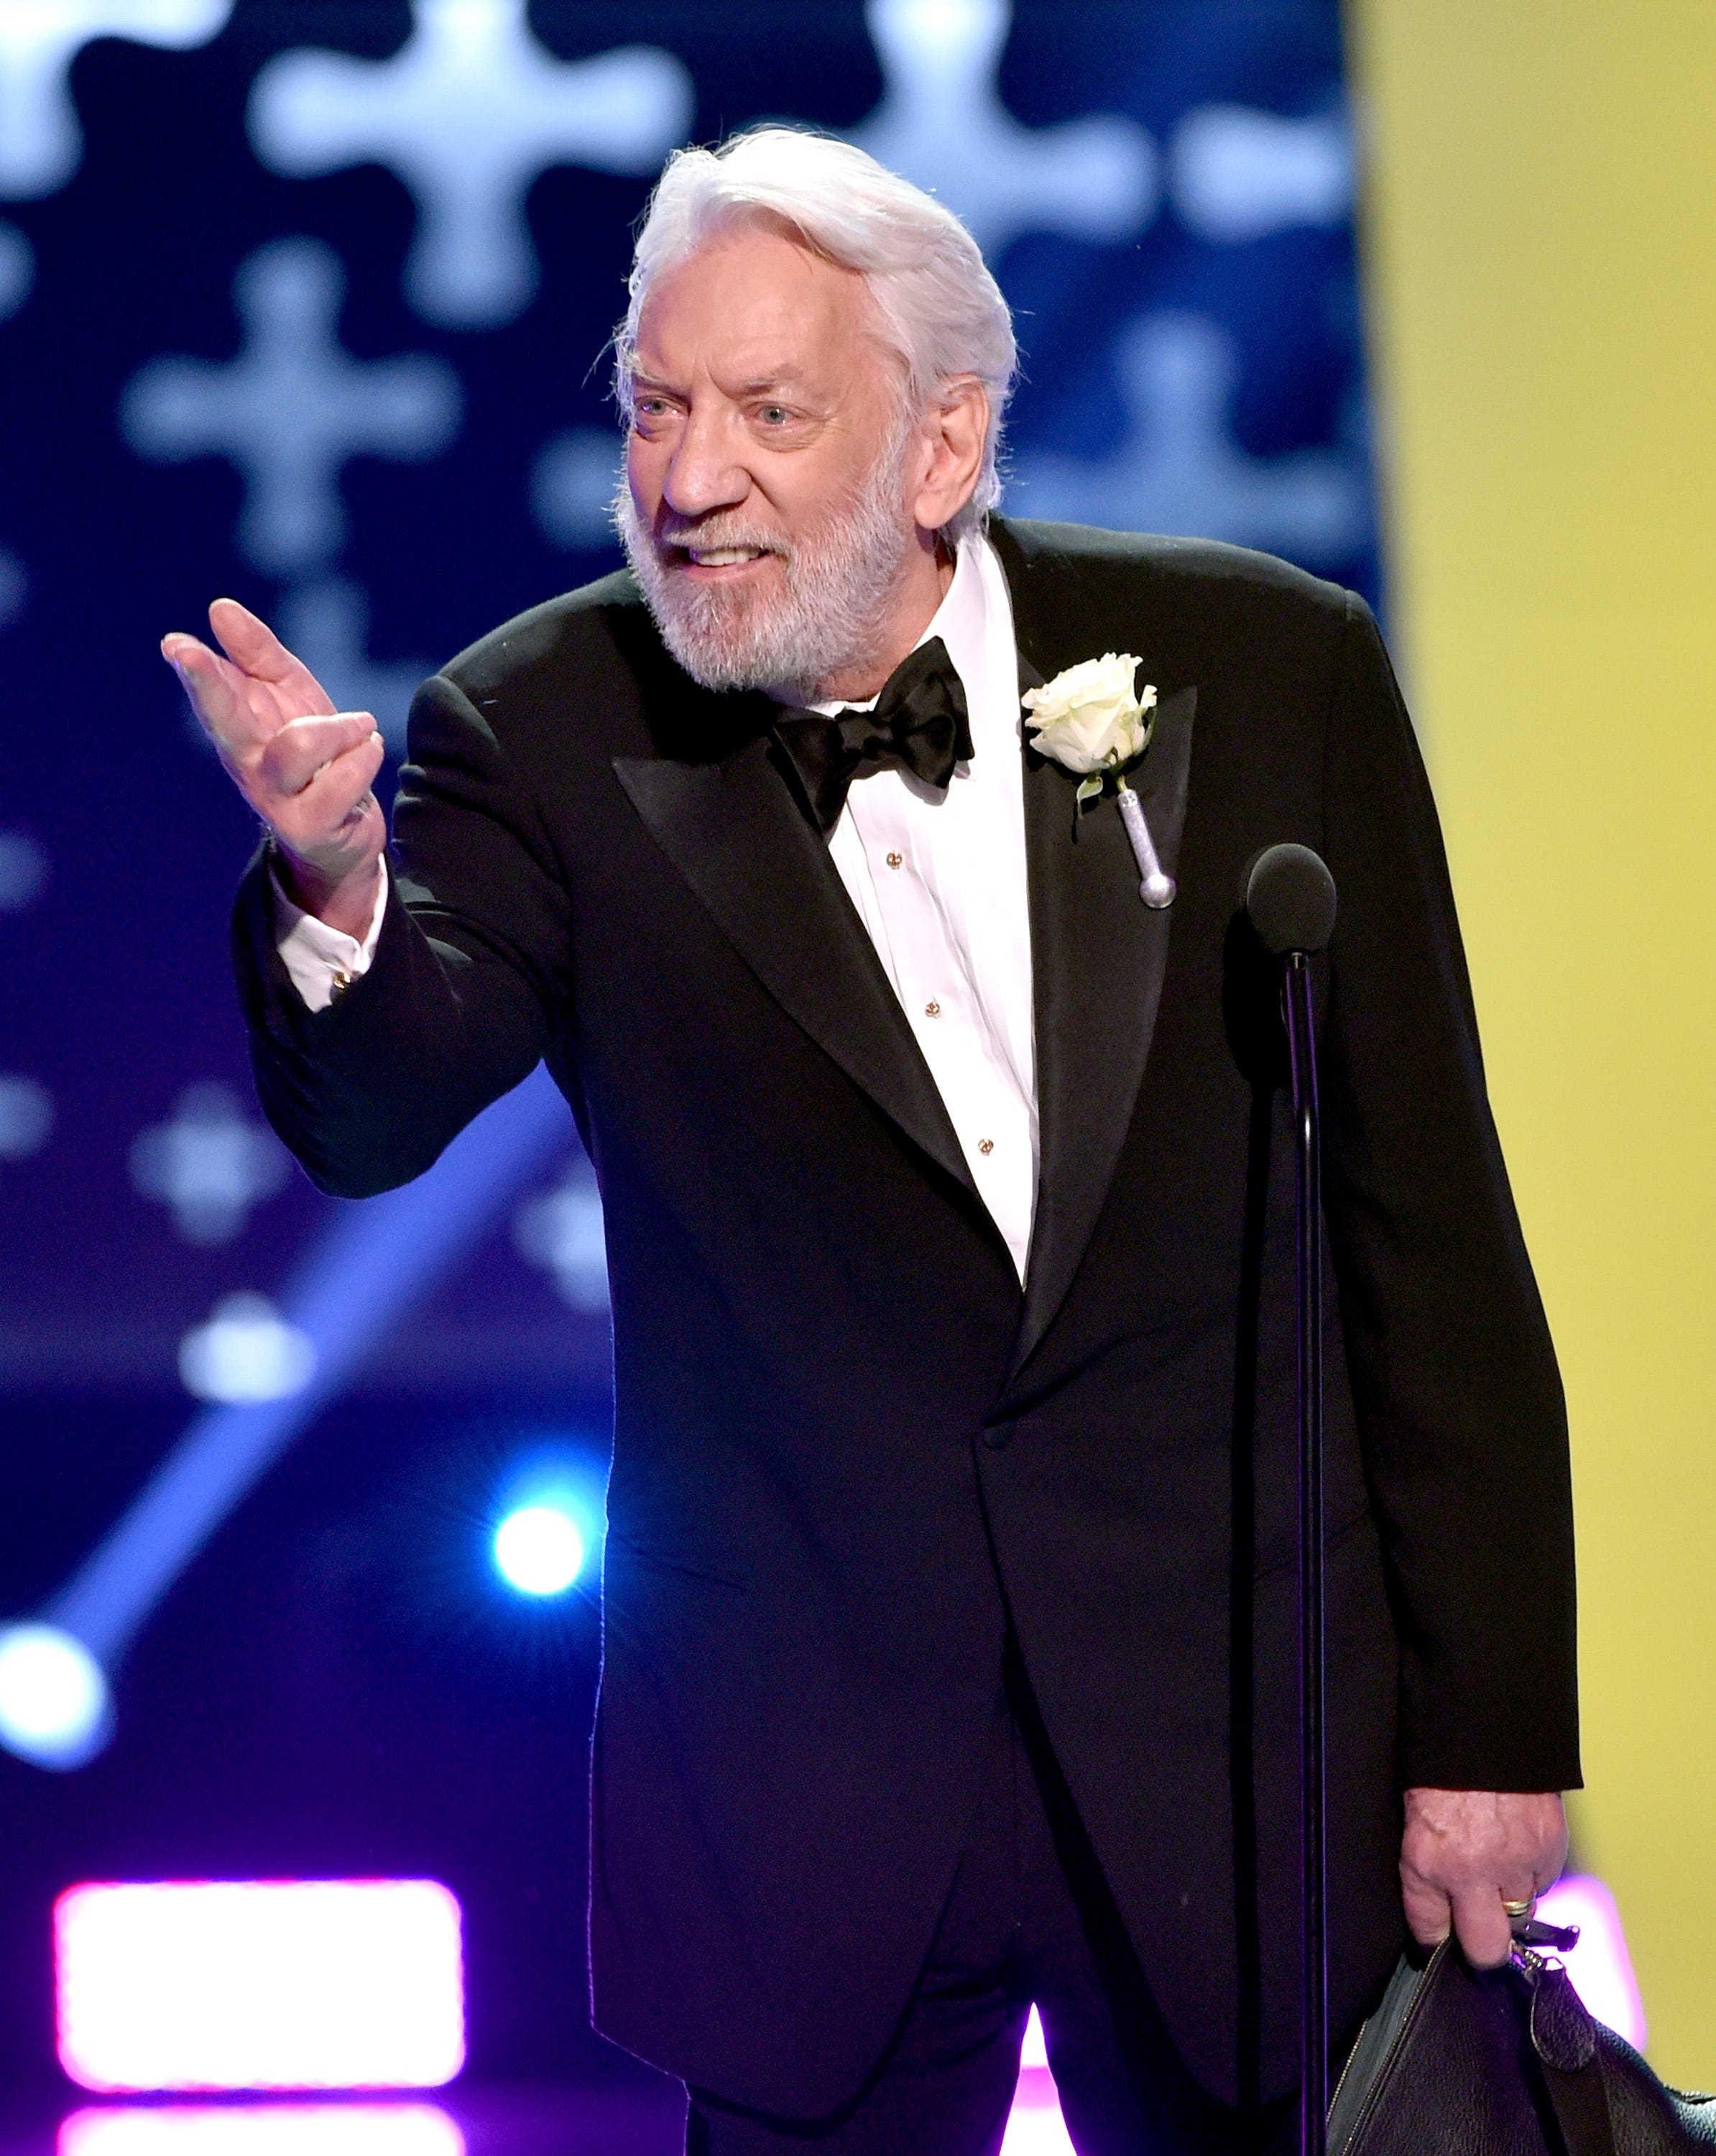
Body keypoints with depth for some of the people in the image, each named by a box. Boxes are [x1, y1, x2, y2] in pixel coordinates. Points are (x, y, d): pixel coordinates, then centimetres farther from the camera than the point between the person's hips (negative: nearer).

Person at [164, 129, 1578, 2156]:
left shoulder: (1264, 671, -4)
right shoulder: (550, 731, -4)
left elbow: (1428, 1226, 0)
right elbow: (376, 1115, -21)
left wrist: (1492, 1726, -1)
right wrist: (333, 883, -43)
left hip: (1245, 1758, 0)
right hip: (807, 1800, 0)